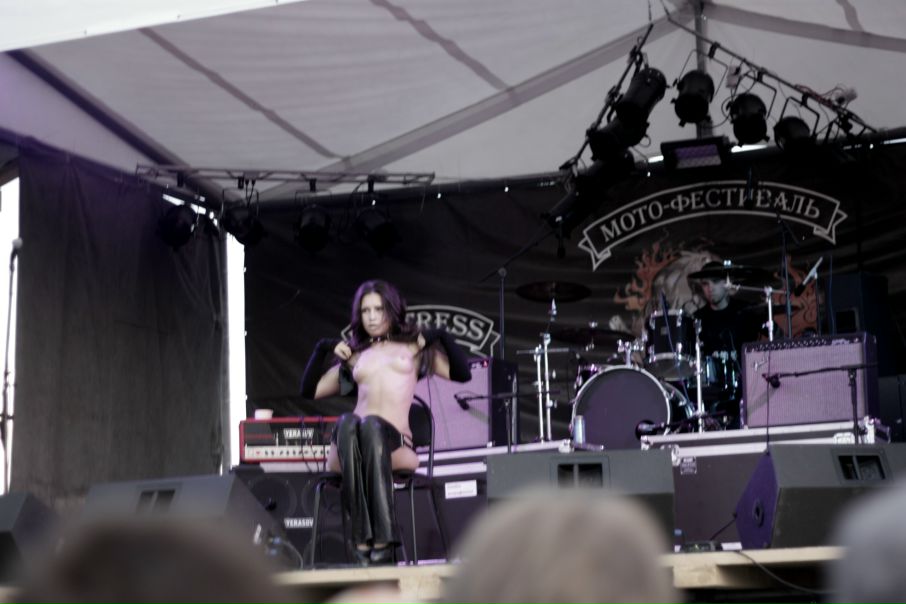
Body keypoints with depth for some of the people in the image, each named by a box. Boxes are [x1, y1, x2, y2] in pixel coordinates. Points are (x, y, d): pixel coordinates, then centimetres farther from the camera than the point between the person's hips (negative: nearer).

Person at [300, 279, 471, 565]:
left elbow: (462, 374, 11)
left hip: (394, 445, -1)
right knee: (347, 421, -36)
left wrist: (442, 336, 3)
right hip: (346, 450, 2)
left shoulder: (415, 346, 21)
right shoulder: (355, 356, 27)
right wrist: (323, 350, 16)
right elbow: (310, 390, 26)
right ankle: (362, 537, -44)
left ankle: (383, 539, -43)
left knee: (372, 425, -38)